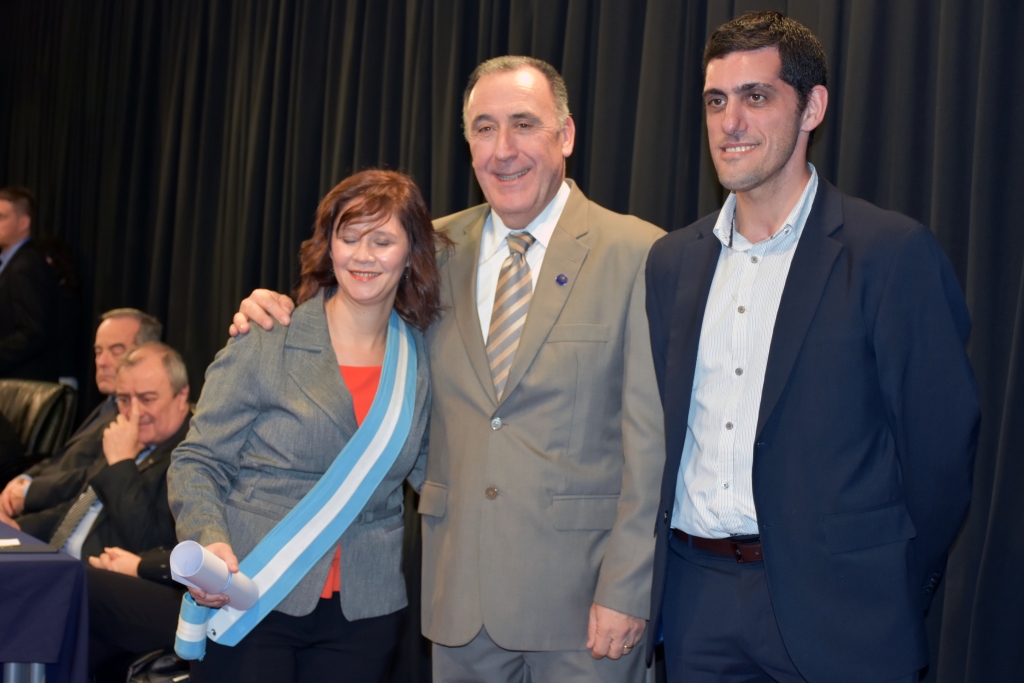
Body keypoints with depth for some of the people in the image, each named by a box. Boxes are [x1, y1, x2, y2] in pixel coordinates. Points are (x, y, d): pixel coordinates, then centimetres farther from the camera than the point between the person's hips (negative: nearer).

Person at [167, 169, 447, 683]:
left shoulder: (421, 358, 4)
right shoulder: (265, 345, -5)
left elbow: (430, 470, 12)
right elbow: (197, 463, -4)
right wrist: (210, 543, -20)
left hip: (363, 617, 3)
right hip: (251, 603, -3)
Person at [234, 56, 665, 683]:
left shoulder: (637, 254, -6)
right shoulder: (438, 249, 7)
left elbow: (652, 437, -9)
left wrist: (625, 590, -13)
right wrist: (281, 314, 1)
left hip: (579, 585, -4)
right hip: (459, 587, 4)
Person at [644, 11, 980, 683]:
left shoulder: (894, 252, -9)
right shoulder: (672, 261, 8)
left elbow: (940, 442, -7)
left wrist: (898, 595, -2)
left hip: (831, 606, -4)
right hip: (696, 601, 5)